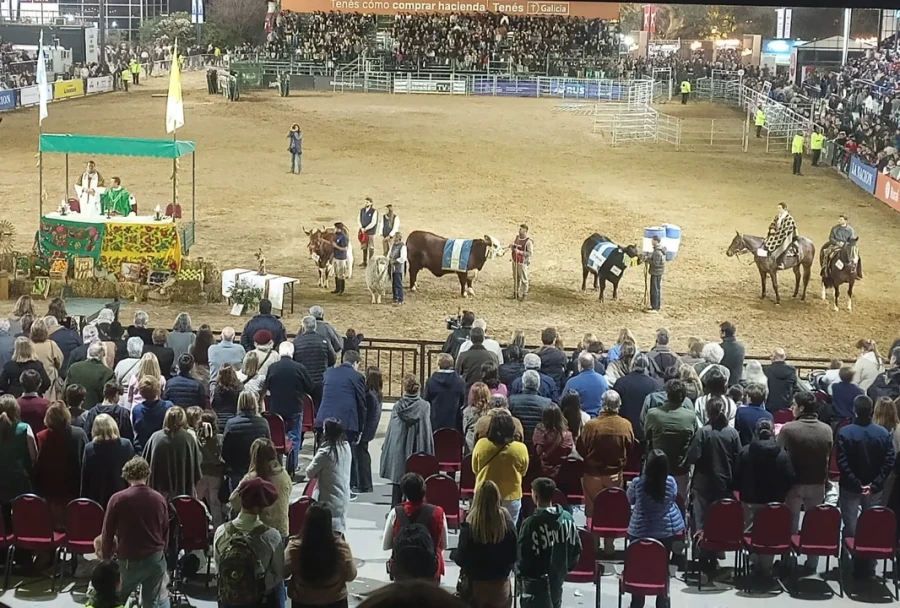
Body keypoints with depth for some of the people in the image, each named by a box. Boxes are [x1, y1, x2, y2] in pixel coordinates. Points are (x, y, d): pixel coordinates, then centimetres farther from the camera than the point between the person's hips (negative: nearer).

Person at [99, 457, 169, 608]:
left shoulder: (118, 499, -11)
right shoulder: (159, 499, 1)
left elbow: (107, 532, -5)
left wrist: (106, 557, 9)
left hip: (129, 561, -3)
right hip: (156, 558, 3)